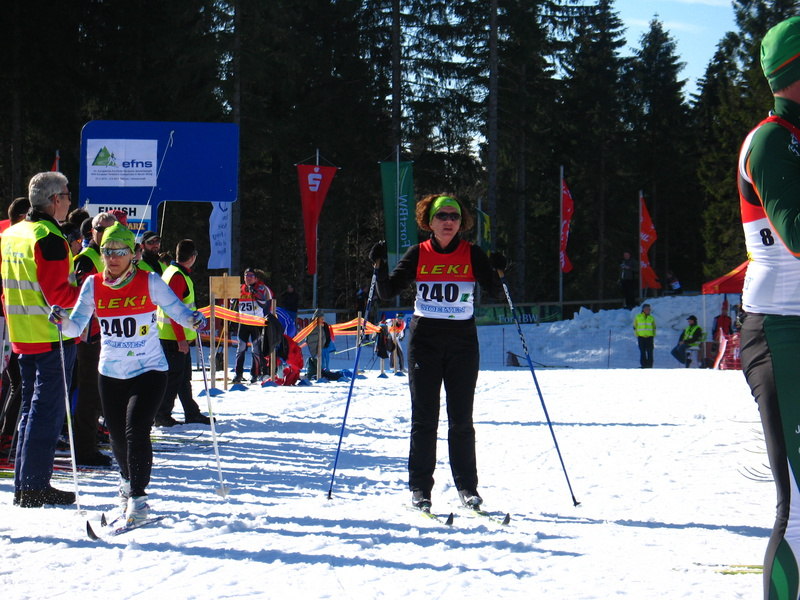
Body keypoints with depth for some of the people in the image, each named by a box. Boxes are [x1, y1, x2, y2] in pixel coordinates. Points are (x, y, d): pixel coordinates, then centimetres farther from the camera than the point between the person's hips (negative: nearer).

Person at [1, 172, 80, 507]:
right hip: (53, 337, -9)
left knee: (31, 408, 15)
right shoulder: (49, 238, -15)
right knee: (48, 410, -5)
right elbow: (58, 293, -19)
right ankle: (35, 487, -4)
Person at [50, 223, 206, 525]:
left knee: (136, 429, -18)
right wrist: (62, 320, -25)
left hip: (149, 370, -4)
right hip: (111, 373, 4)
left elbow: (176, 309, -9)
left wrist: (192, 319, -31)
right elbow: (77, 326, -3)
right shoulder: (93, 285, -1)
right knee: (117, 435, 12)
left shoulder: (150, 282, -9)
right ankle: (128, 480, 41)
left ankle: (137, 496, -10)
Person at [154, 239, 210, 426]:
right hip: (175, 337, -10)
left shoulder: (172, 271, 15)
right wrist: (181, 339, -23)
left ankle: (192, 413, 21)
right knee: (174, 376, -5)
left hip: (179, 336, 10)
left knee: (184, 376, 15)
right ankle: (162, 415, 0)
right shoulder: (178, 276, -17)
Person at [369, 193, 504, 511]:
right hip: (424, 338, 0)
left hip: (462, 341, 0)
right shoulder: (418, 254, 3)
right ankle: (419, 487, 4)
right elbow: (388, 292, 2)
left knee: (461, 419, 1)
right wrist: (380, 267, -13)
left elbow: (495, 292, -1)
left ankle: (467, 486, 9)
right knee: (424, 417, 0)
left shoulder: (473, 254, 2)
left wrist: (499, 272, -19)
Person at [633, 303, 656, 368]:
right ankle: (644, 365, 4)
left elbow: (654, 328, 15)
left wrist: (653, 337, 8)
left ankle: (649, 366, -1)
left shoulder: (651, 318, 7)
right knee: (642, 352, -2)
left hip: (649, 337, 1)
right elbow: (635, 327, 7)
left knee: (650, 352, -4)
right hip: (641, 337, -1)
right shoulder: (637, 317, 3)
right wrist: (636, 336, 1)